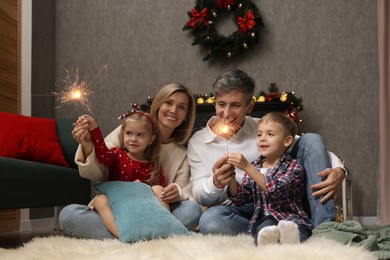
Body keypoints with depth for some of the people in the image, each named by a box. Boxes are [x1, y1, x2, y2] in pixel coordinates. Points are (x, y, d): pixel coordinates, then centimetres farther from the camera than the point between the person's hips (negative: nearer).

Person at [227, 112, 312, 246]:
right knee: (265, 227, -34)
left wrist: (246, 167, -19)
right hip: (262, 220, 2)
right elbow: (239, 200, 12)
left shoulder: (293, 167, 4)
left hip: (292, 219, -2)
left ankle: (290, 234, -69)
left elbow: (276, 190, -16)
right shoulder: (254, 167, 19)